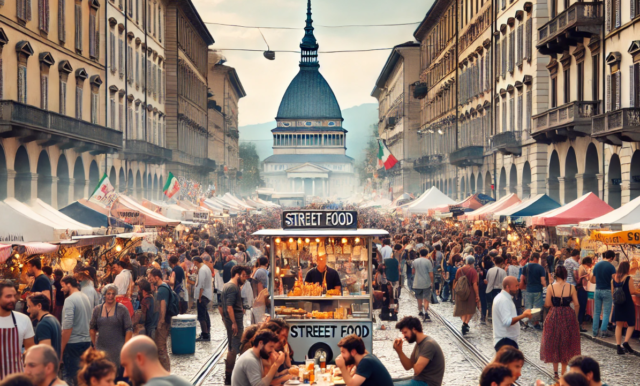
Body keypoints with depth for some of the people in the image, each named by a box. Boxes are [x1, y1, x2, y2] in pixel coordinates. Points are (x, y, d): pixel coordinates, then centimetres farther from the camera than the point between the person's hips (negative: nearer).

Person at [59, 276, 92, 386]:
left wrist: (62, 348, -13)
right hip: (87, 341, 8)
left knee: (70, 376, -2)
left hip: (73, 343, -8)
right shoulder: (85, 297, 11)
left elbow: (67, 327, -18)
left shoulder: (70, 300, -13)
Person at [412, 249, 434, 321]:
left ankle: (420, 311, 32)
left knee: (419, 298, 19)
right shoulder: (428, 261, -8)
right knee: (426, 299, -3)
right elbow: (431, 274, -9)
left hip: (417, 283, 3)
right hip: (426, 283, -3)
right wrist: (432, 282, 3)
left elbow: (413, 271, 17)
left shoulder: (415, 261, 4)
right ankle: (426, 314, -14)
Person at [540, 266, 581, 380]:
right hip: (568, 317, 1)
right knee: (566, 344, 14)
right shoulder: (571, 287, -6)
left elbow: (547, 304, -10)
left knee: (553, 343, 14)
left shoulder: (551, 287, -10)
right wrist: (575, 317, 11)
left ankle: (555, 371, 15)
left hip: (554, 317, -1)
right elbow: (576, 304, -4)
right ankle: (563, 371, 18)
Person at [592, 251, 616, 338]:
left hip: (597, 291, 5)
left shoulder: (597, 265, 6)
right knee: (606, 313, 1)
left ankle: (595, 332, 11)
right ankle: (603, 331, -2)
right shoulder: (611, 267, -10)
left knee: (597, 312, 9)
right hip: (607, 291, -5)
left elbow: (592, 280, 12)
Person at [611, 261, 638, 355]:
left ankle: (619, 346, 5)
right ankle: (626, 343, -9)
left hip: (618, 304, 5)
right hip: (627, 304, -5)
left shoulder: (614, 278, 3)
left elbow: (612, 291, 7)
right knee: (631, 324, 8)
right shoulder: (629, 278, -12)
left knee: (619, 325, 8)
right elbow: (632, 291, -14)